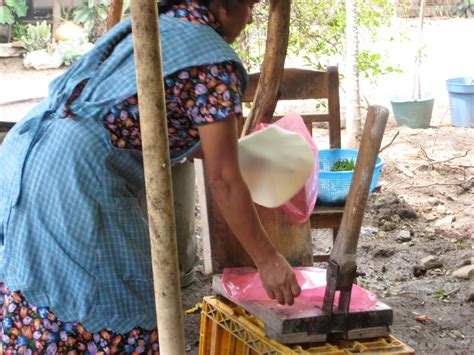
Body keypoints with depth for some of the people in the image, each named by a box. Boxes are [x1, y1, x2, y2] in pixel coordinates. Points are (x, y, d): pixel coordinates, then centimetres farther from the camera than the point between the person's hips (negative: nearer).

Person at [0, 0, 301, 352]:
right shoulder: (215, 62, -7)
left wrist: (213, 149, 34)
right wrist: (268, 261, 1)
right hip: (76, 177, -9)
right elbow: (224, 181, -7)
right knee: (121, 310, 5)